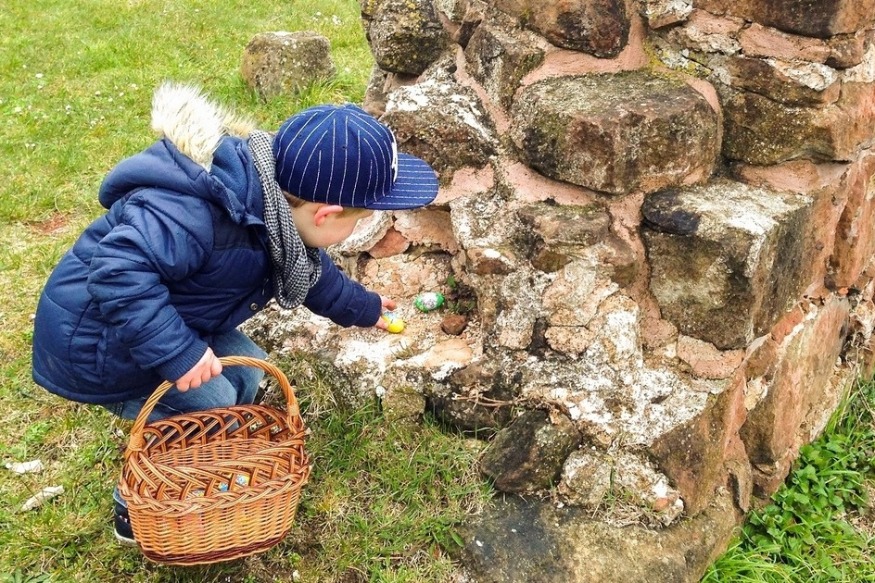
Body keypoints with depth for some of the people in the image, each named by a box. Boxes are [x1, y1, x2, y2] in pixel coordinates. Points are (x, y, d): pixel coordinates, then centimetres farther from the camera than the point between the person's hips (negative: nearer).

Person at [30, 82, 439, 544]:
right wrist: (178, 352, -41)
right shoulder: (195, 212, -38)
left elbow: (309, 270, 14)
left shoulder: (278, 201, -5)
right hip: (92, 336, -9)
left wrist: (361, 307, 26)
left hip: (161, 322, 9)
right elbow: (116, 271, -44)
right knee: (210, 407, -8)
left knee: (245, 370, 9)